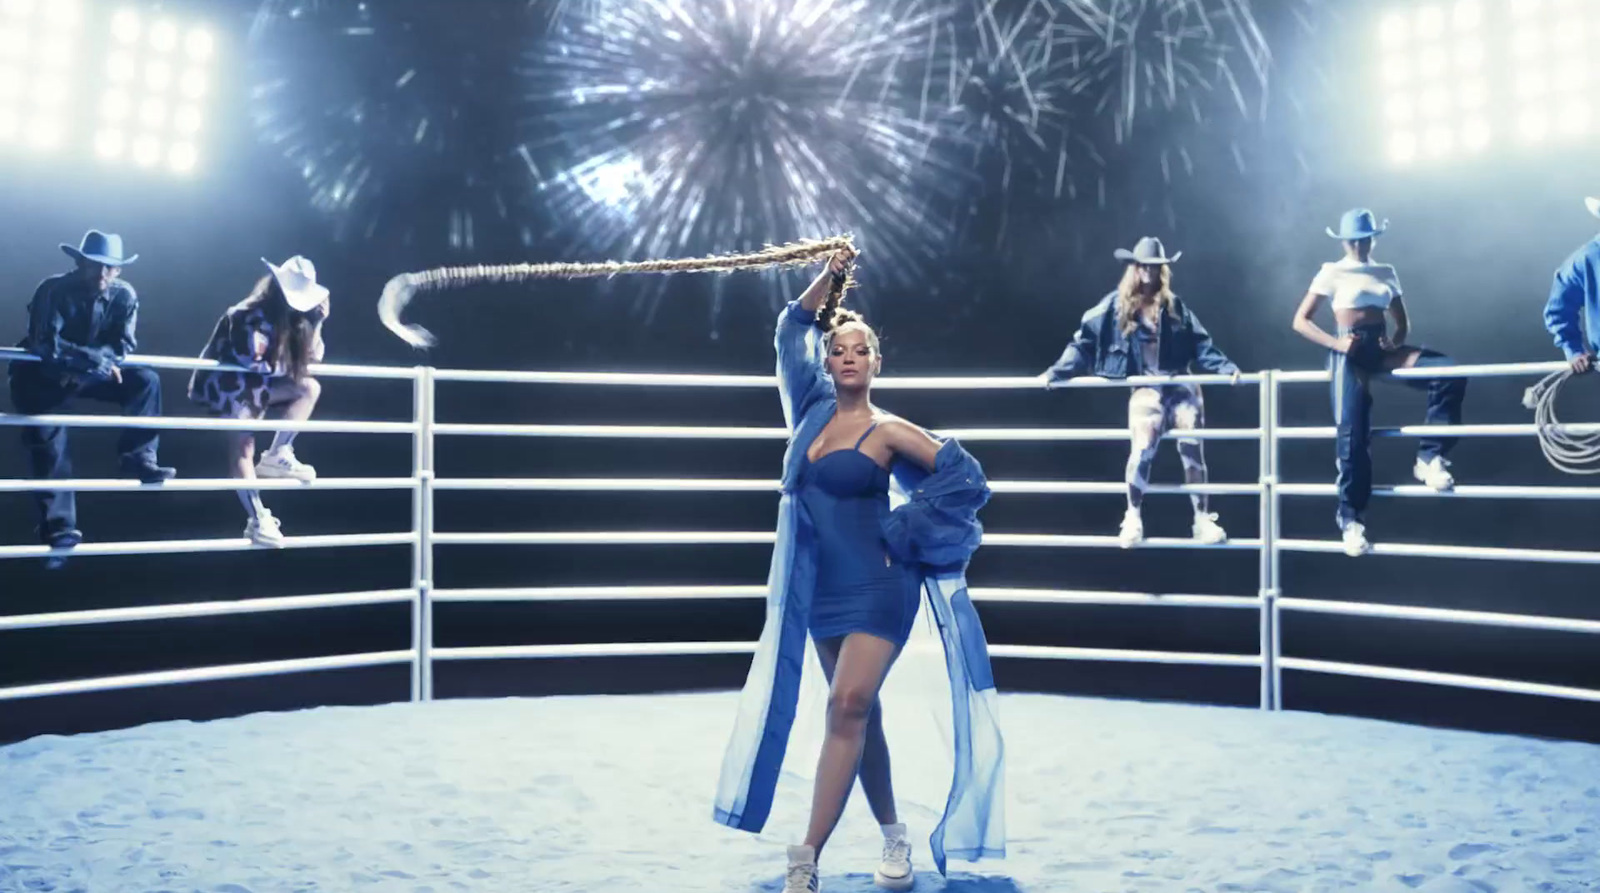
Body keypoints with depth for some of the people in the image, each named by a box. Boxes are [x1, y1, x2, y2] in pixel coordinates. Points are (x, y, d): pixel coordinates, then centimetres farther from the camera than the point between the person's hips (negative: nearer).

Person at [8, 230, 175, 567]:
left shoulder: (124, 295, -13)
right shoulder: (53, 290, -24)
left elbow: (122, 348, -14)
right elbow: (46, 346, -32)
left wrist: (83, 365, -29)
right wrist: (95, 358, -38)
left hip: (88, 373, 4)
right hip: (41, 377, -3)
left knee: (145, 381, -16)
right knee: (48, 441, -11)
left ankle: (138, 458, -13)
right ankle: (58, 527, -6)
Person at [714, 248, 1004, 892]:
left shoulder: (888, 431, -5)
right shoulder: (814, 409, 9)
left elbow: (963, 476, -3)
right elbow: (793, 329, 18)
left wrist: (902, 532, -5)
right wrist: (829, 279, 7)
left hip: (878, 586, -6)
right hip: (820, 589, 6)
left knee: (848, 707, -17)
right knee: (861, 715, 11)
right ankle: (894, 839, 24)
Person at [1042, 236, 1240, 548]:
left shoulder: (1175, 307, 9)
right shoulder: (1115, 306, 2)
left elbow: (1201, 345, 8)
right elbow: (1085, 341, -1)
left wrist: (1227, 368, -5)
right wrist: (1058, 372, -8)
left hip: (1181, 385, 3)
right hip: (1146, 388, -2)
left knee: (1192, 449, -4)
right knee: (1143, 447, -19)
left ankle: (1203, 519, 8)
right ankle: (1133, 518, -1)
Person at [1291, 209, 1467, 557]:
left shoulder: (1386, 273, 15)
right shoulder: (1332, 273, 2)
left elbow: (1403, 322, 20)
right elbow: (1301, 321, -2)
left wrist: (1396, 342, -3)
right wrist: (1335, 343, -15)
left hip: (1382, 348, 4)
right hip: (1351, 352, -4)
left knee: (1450, 374, -18)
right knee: (1353, 435, -11)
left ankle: (1429, 458, -10)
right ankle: (1351, 520, 1)